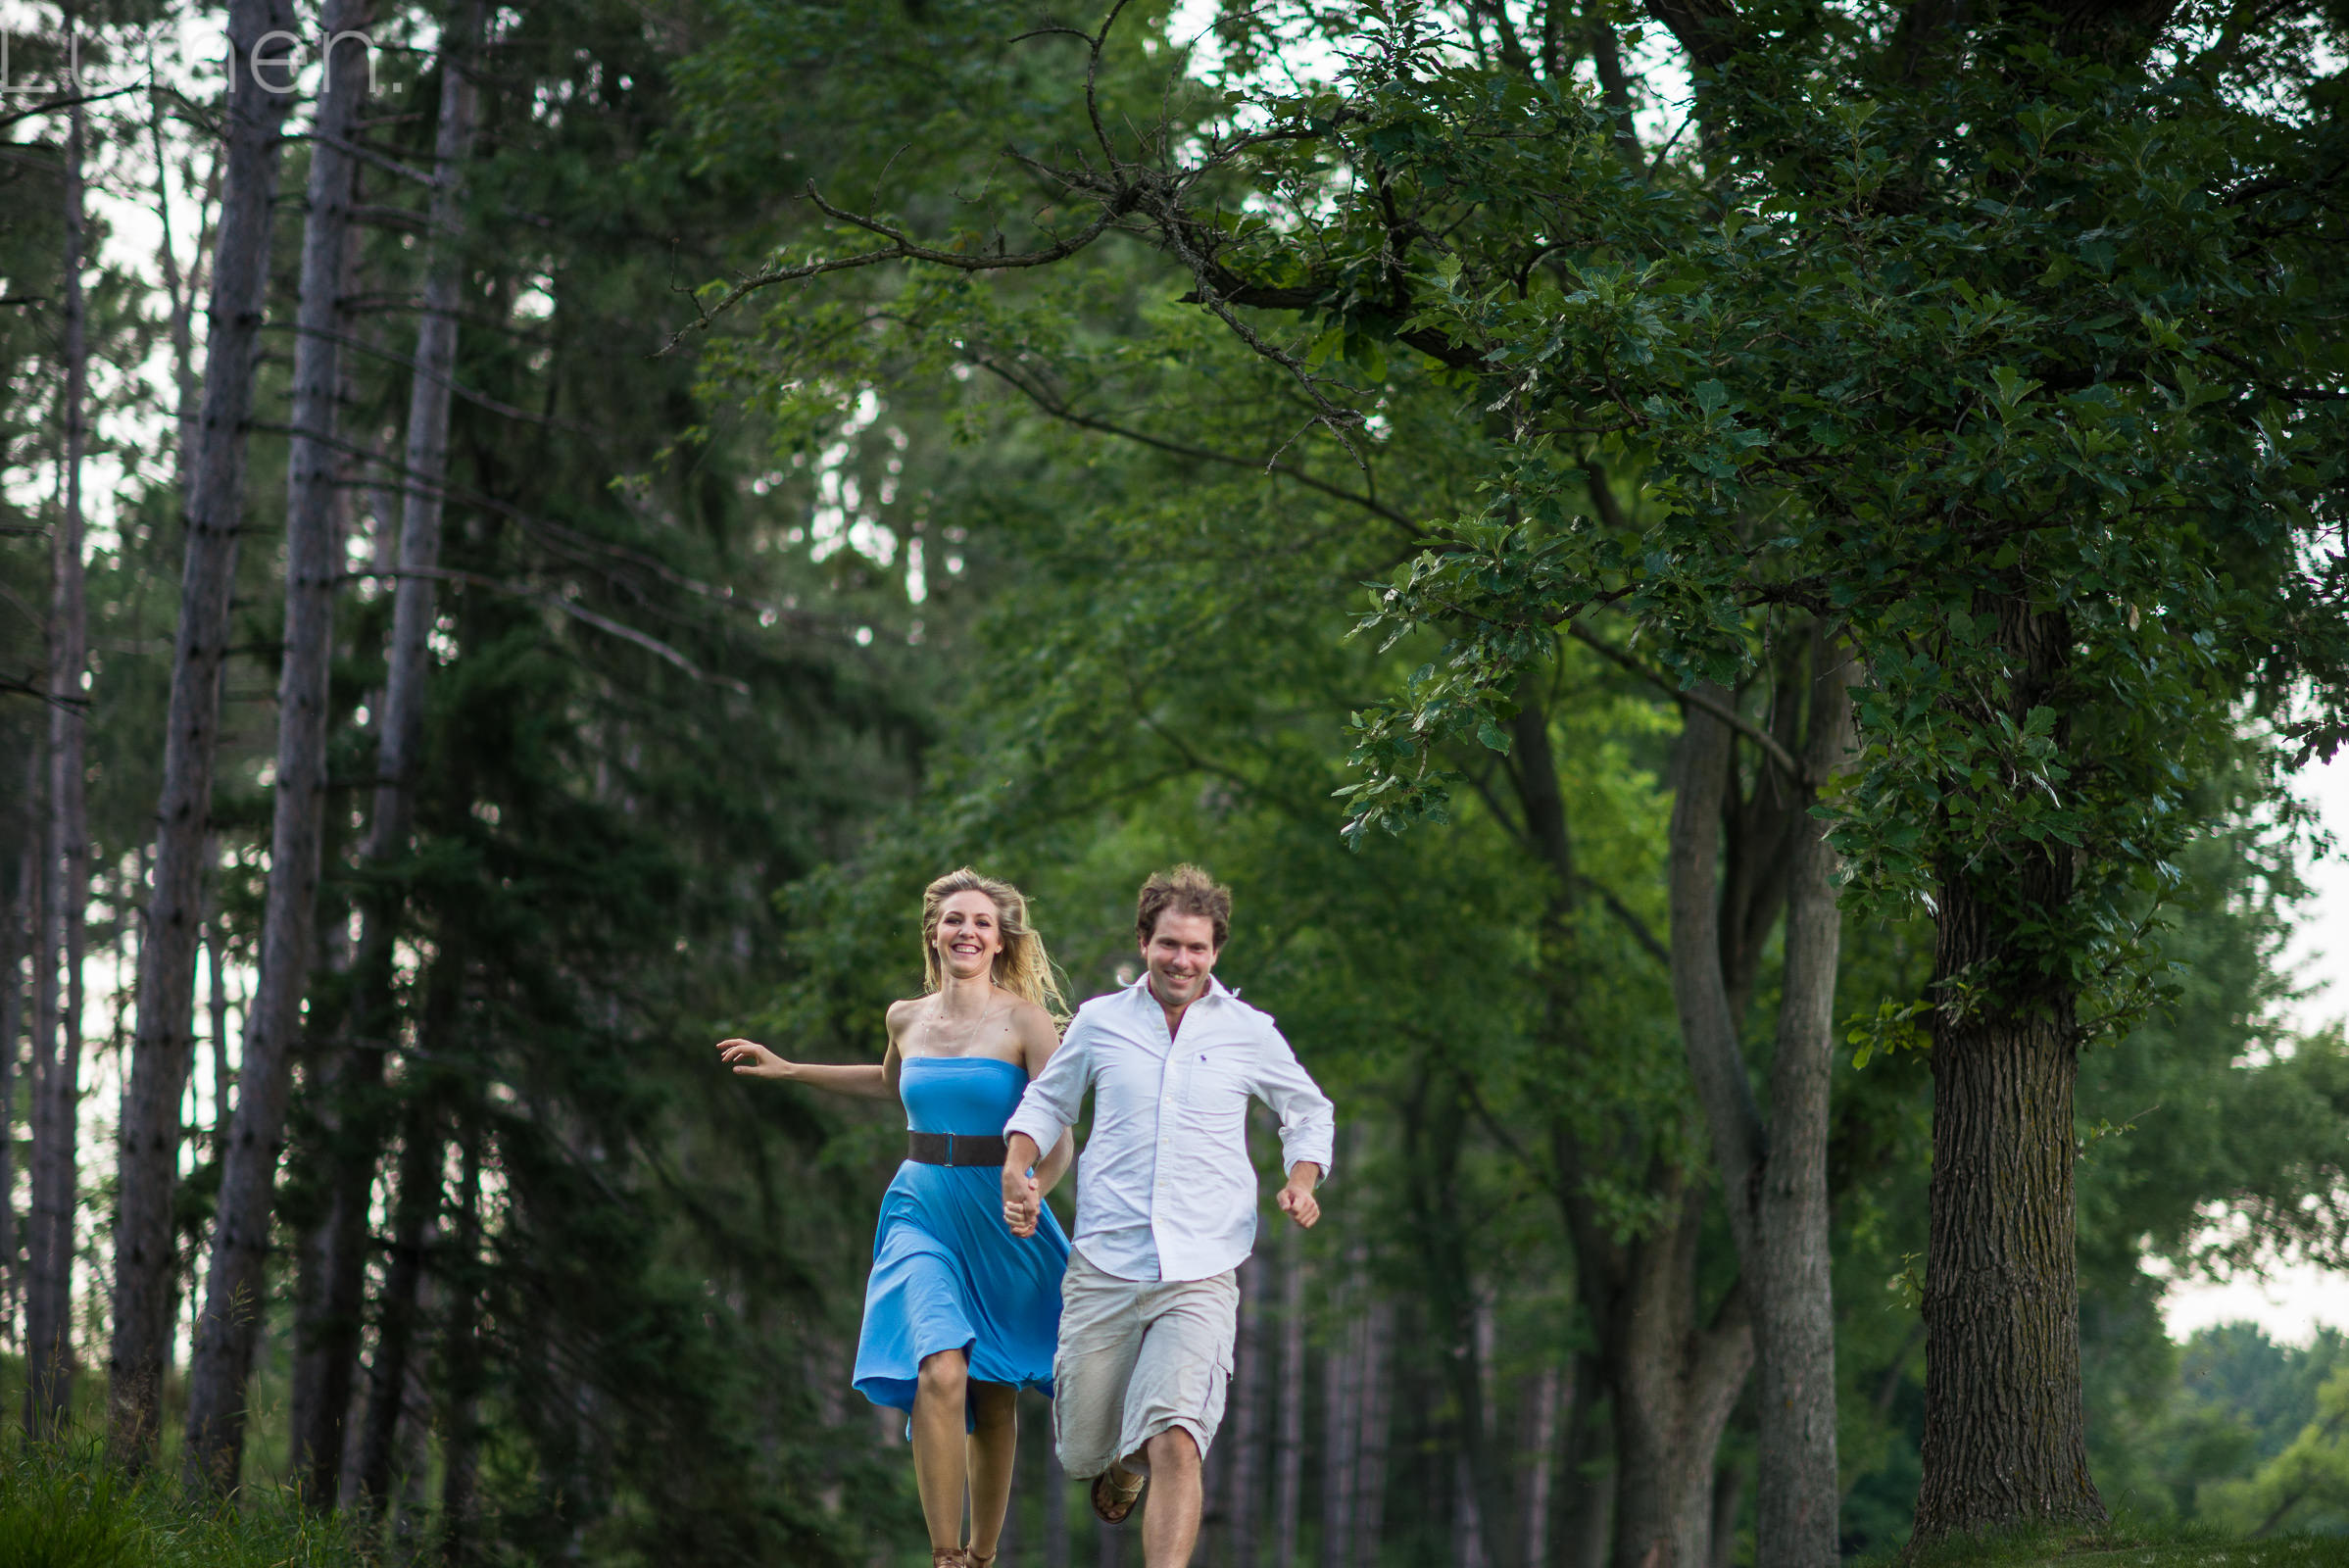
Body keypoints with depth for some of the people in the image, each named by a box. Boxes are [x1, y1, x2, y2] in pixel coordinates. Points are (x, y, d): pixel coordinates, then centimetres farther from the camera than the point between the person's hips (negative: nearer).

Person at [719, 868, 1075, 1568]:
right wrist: (787, 1069, 29)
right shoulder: (907, 1019, 7)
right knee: (941, 1372, -21)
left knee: (994, 1396, 8)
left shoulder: (1025, 1020, -6)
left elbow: (1058, 1140, -11)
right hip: (921, 1214, 1)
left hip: (1001, 1222, -1)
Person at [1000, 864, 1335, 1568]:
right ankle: (1123, 1457, 46)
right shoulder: (1099, 1021, 7)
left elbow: (1310, 1113, 22)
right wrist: (1018, 1170, 4)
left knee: (1176, 1445, -21)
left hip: (1199, 1277, -2)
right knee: (1082, 1455, 10)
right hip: (1103, 1266, 2)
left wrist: (1301, 1182, 3)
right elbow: (1047, 1101, 23)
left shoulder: (1249, 1033, 6)